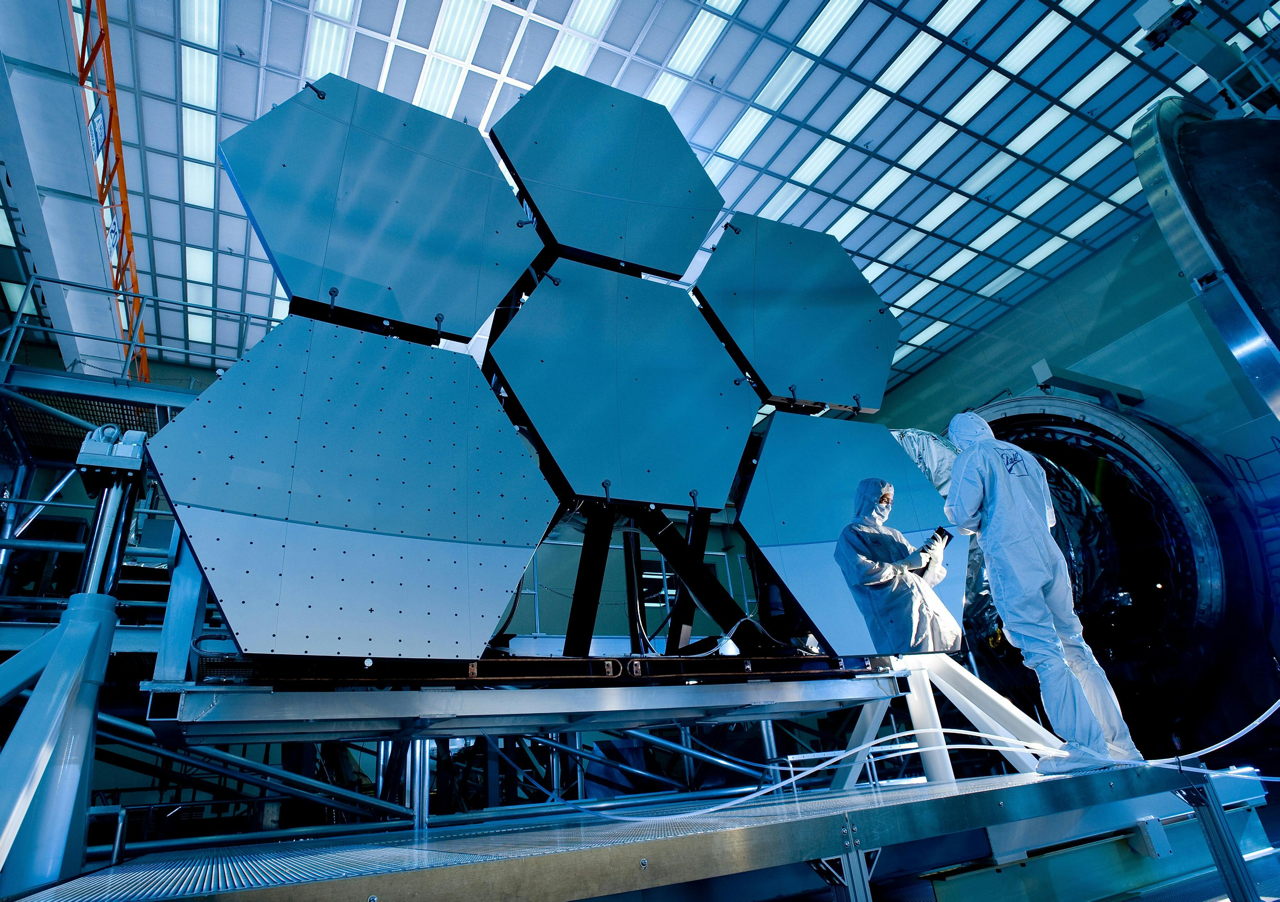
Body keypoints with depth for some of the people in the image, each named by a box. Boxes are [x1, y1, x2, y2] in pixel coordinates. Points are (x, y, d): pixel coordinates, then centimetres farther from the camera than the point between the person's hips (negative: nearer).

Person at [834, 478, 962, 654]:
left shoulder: (893, 534, 26)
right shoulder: (851, 534, 4)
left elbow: (925, 574, 23)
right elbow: (864, 573, -13)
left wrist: (934, 555, 2)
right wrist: (906, 564, -7)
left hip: (929, 604, 7)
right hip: (897, 616, -7)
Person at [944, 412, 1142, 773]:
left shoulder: (972, 457, 0)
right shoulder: (1023, 455, 21)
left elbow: (962, 512, -10)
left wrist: (974, 525, 11)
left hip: (1010, 558, -7)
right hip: (1049, 554, 7)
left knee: (1044, 653, -7)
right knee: (1075, 646, 10)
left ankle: (1088, 746, -10)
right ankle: (1121, 744, 13)